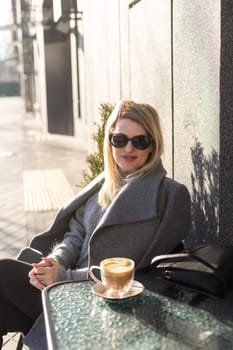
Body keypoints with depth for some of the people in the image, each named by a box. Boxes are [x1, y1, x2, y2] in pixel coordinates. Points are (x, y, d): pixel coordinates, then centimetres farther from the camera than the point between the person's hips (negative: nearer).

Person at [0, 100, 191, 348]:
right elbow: (76, 231, 10)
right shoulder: (106, 182, 11)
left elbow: (131, 272, -17)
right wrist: (57, 259, -12)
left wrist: (65, 276, -19)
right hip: (76, 278, 7)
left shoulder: (167, 195, -13)